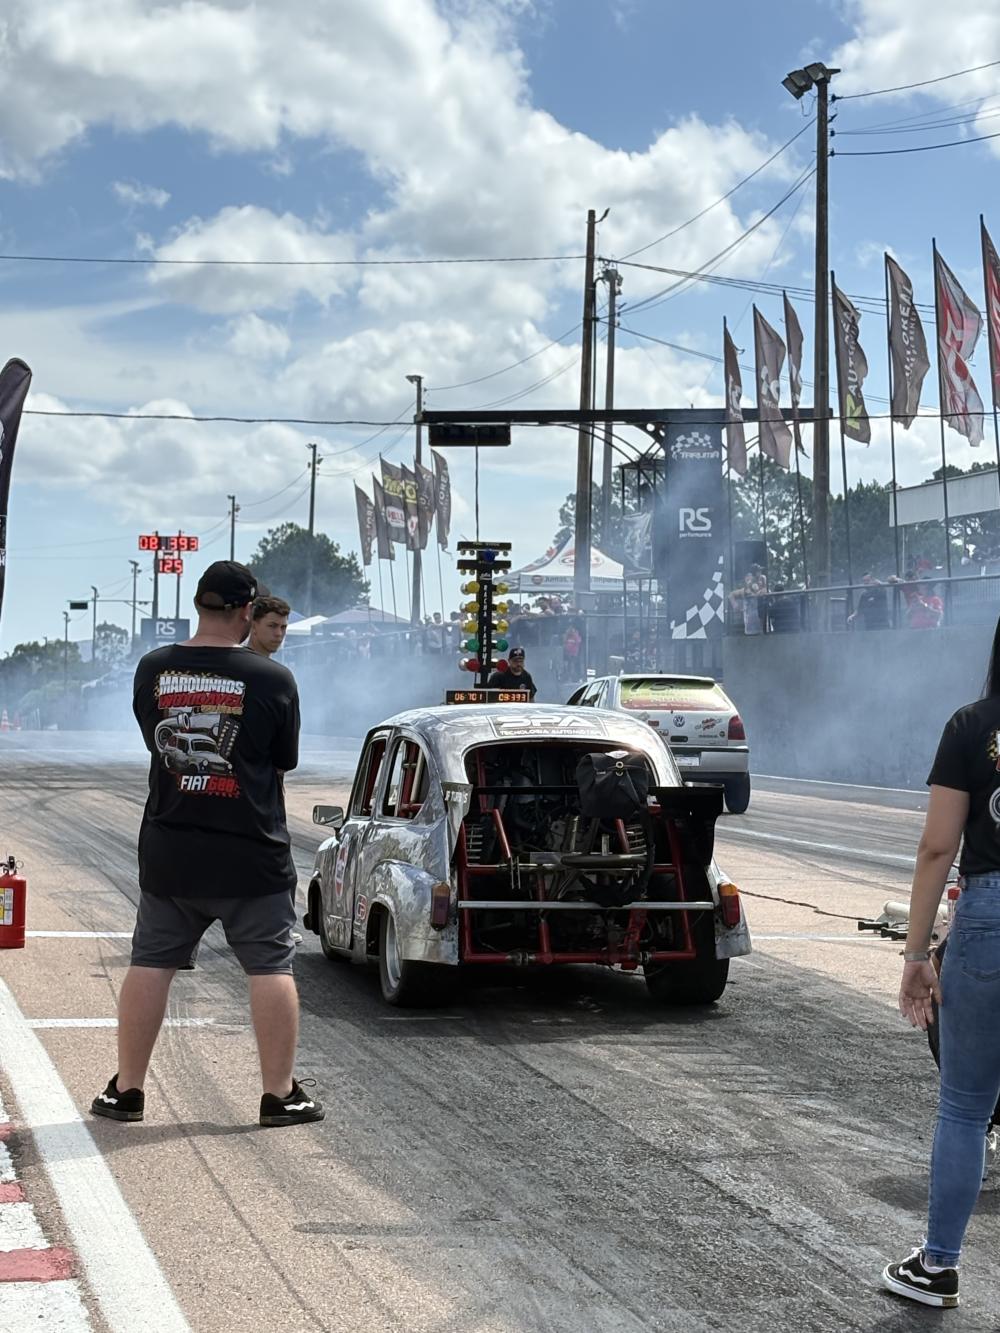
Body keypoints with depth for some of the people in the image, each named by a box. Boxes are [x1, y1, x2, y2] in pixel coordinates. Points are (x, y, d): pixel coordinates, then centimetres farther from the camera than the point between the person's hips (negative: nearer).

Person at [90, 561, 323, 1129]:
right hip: (252, 857, -3)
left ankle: (127, 1090, 18)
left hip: (168, 854, 3)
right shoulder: (273, 679, -12)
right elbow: (286, 760, 1)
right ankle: (280, 1094, 9)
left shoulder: (152, 671, -2)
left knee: (150, 965, 12)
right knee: (271, 969, 6)